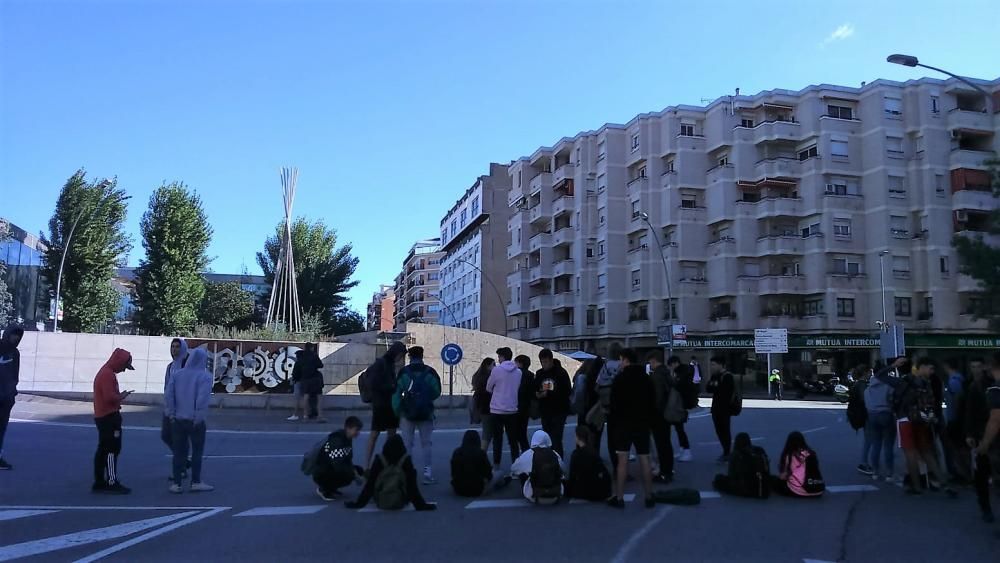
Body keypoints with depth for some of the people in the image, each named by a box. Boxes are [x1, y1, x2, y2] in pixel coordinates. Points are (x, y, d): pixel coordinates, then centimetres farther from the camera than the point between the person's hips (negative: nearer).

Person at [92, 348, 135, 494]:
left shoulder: (106, 372, 16)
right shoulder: (108, 374, -17)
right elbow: (110, 397, -24)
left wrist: (119, 396, 7)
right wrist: (122, 396, -8)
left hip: (102, 416, 11)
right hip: (109, 417, -11)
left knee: (103, 449, 13)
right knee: (112, 449, -7)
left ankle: (99, 482, 19)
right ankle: (112, 483, -5)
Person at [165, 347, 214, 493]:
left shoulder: (177, 375, 3)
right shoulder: (205, 376, -11)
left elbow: (168, 396, -1)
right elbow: (203, 399, -20)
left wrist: (172, 414, 5)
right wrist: (199, 417, -13)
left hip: (178, 420, 4)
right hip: (195, 421, -4)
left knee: (179, 452, 11)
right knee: (197, 451, 8)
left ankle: (177, 483, 14)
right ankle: (196, 482, 13)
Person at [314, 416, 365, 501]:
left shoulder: (347, 439, 3)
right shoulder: (336, 441, -26)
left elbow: (348, 460, 11)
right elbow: (338, 466, -32)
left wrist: (355, 471, -7)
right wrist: (355, 474, -22)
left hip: (332, 468, 10)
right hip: (321, 473, -10)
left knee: (359, 470, 1)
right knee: (348, 475, -29)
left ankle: (331, 487, 11)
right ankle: (324, 489, -7)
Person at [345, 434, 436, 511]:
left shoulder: (379, 460, -10)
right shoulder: (405, 460, -11)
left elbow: (370, 484, -7)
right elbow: (412, 485, -10)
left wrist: (359, 503, 3)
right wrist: (420, 505, -3)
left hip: (381, 503, -1)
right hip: (400, 503, 1)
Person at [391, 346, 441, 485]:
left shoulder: (404, 372, -4)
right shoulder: (430, 372, -4)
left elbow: (396, 393, -5)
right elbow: (437, 392, 0)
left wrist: (397, 411, 1)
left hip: (407, 413, 0)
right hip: (426, 413, 0)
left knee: (407, 443, 7)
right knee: (426, 443, 8)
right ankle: (427, 473, 6)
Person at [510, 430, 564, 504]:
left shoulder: (528, 454, -8)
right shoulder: (555, 455, -1)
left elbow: (513, 469, 7)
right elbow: (561, 473, 13)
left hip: (535, 497, -3)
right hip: (556, 496, 3)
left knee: (522, 473, 16)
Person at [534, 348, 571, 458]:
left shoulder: (561, 372, -7)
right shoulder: (539, 374, 8)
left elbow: (567, 392, -14)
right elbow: (534, 391, 14)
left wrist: (549, 394, -20)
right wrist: (537, 394, -10)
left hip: (559, 412, -5)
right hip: (545, 412, 5)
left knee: (556, 440, -9)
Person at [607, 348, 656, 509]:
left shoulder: (620, 378, -9)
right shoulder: (647, 378, 9)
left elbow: (615, 405, -10)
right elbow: (653, 404, 12)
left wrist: (611, 424, -3)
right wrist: (651, 423, 16)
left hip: (624, 424, -4)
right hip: (643, 424, 5)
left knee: (622, 460, -3)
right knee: (644, 460, 5)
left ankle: (619, 498, 0)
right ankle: (649, 497, 8)